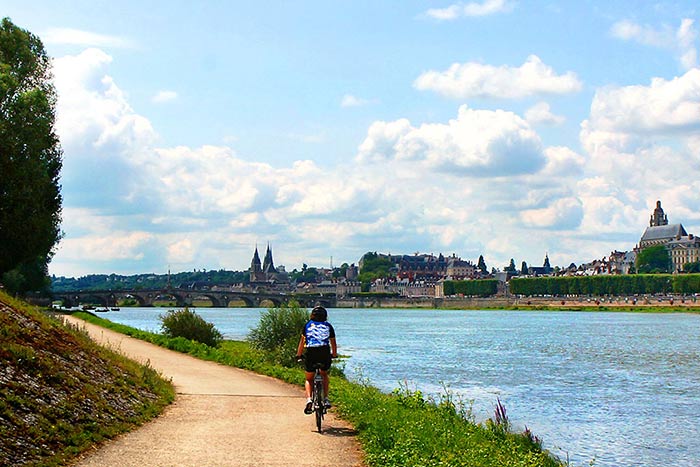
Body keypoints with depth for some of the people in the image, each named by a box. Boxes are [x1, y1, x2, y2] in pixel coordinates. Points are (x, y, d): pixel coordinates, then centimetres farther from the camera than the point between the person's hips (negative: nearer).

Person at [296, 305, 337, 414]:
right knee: (324, 375, 28)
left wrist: (298, 355, 27)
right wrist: (334, 354, 40)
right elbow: (333, 342, 24)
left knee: (309, 379, 16)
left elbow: (302, 341, 17)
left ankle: (309, 399, -9)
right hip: (325, 354, 1)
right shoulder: (328, 326, 17)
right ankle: (326, 399, 15)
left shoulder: (308, 325, 15)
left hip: (311, 353, -1)